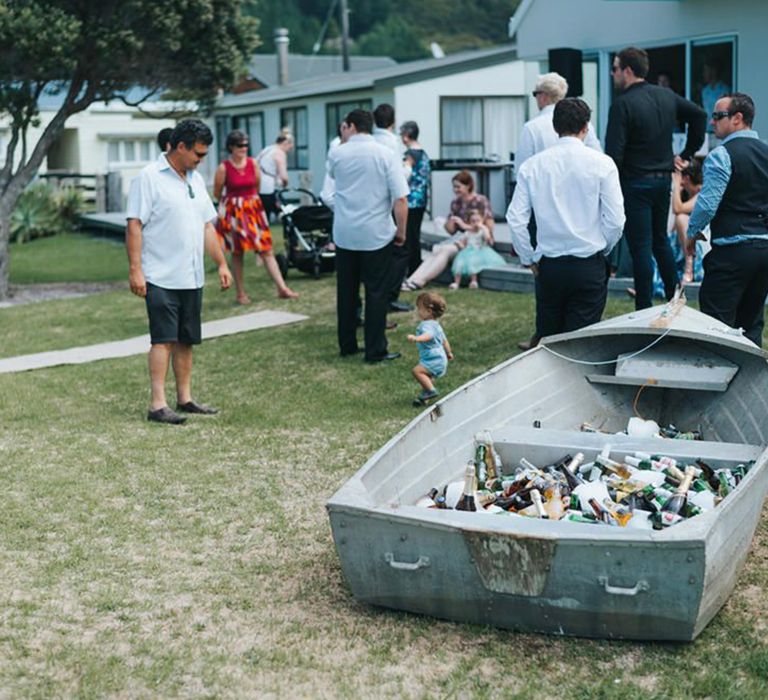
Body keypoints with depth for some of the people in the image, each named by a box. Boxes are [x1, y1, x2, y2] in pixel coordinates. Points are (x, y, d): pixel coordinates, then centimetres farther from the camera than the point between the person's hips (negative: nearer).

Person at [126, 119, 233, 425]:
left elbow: (207, 226, 21)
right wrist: (135, 270, -18)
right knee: (163, 340, -9)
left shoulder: (195, 179, 16)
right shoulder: (149, 178, -8)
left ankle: (184, 398, 20)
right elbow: (134, 225, -12)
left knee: (185, 341, 11)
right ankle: (158, 405, -8)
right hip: (161, 278, -7)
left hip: (192, 278, 7)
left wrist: (221, 264, 16)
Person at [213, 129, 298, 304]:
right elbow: (217, 193, 1)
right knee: (237, 252, 6)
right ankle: (240, 293, 15)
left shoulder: (253, 163, -1)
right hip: (233, 211, -3)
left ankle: (282, 288, -4)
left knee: (266, 249, -1)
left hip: (254, 209, 3)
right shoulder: (223, 168, -10)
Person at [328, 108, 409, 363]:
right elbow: (400, 200, -11)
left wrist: (345, 141, 24)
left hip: (344, 233, 3)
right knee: (376, 292, 2)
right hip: (376, 235, -3)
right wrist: (401, 232, 0)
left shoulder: (336, 154, 0)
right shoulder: (385, 156, -6)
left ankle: (347, 345, 19)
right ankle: (375, 350, 2)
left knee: (346, 291, 12)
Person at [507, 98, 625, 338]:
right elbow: (615, 220, -7)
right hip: (589, 266, -2)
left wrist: (528, 259, 10)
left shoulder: (532, 165, 1)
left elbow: (515, 219, -2)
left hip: (548, 266, 2)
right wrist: (601, 250, 11)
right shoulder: (602, 163, -5)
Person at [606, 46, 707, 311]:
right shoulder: (666, 96, 7)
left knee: (640, 247, -2)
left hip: (635, 183, -7)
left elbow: (614, 153, -20)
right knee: (660, 241, 20)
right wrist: (687, 153, 18)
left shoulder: (622, 104, -16)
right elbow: (699, 115, 17)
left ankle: (645, 311, 1)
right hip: (664, 178, 7)